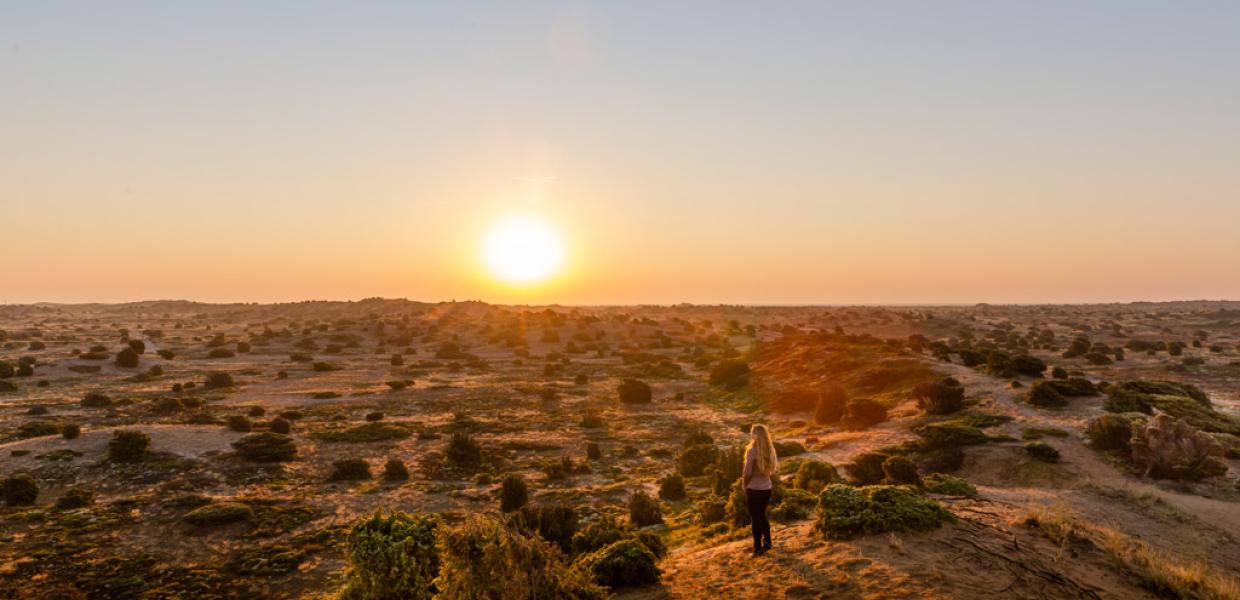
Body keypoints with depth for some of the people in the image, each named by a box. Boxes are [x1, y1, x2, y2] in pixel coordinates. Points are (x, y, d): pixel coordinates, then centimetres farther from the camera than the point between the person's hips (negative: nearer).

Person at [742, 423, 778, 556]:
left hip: (754, 489, -6)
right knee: (762, 515, 23)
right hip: (767, 488, 6)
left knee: (755, 518, 7)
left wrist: (744, 484, -3)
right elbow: (774, 468, 8)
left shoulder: (752, 450, -19)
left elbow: (747, 472, -20)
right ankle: (767, 542, 29)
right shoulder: (769, 450, -1)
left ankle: (758, 548, 15)